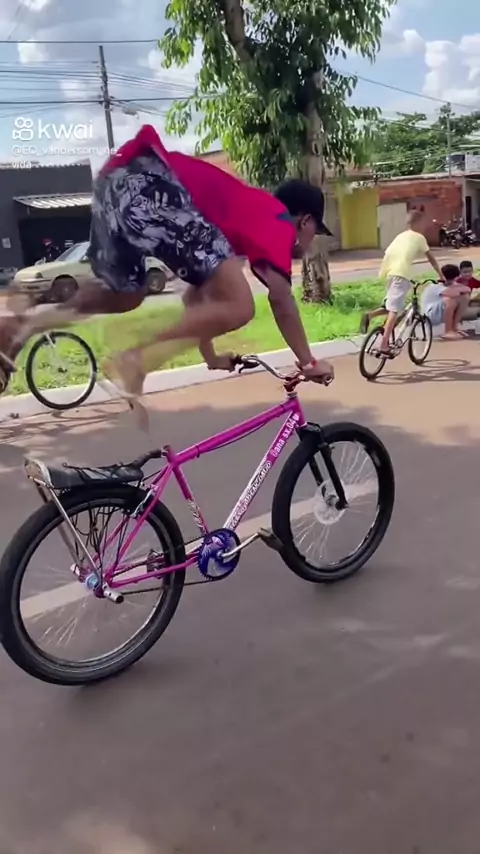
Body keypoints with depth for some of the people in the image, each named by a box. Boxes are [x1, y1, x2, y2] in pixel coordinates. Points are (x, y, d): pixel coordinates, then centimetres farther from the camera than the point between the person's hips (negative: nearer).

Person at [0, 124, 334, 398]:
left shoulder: (250, 212, 34)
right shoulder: (279, 223, 11)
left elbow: (199, 289, 39)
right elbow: (282, 301, -4)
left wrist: (211, 357, 43)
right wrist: (308, 363, 5)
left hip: (120, 179, 10)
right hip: (150, 185, -10)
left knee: (125, 296, 31)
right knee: (239, 307, -11)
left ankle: (29, 322, 19)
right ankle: (136, 360, -13)